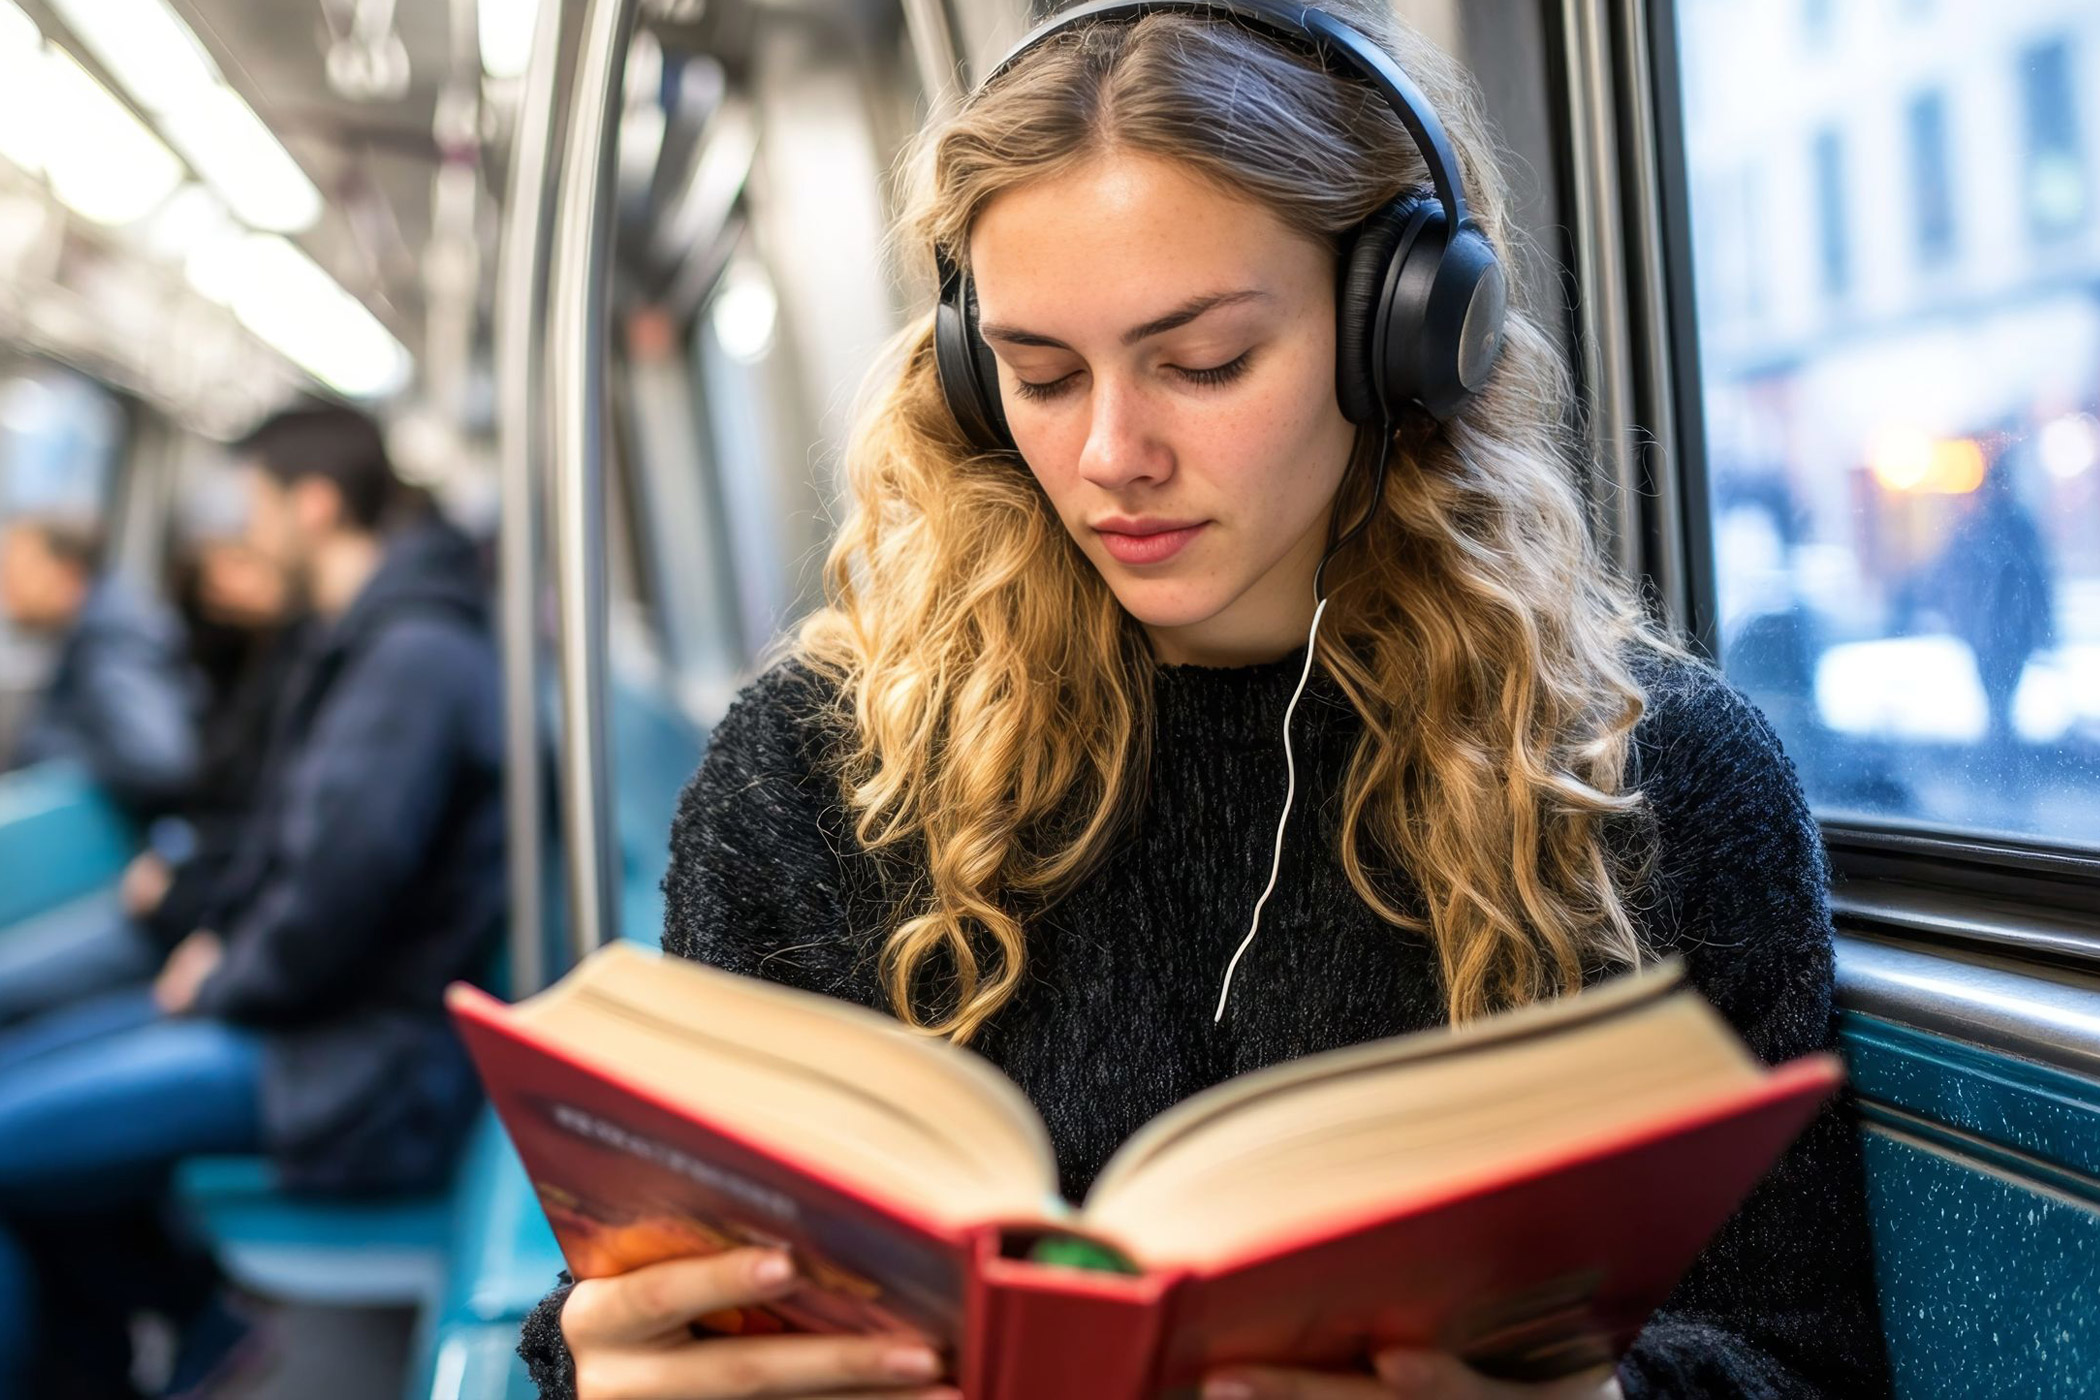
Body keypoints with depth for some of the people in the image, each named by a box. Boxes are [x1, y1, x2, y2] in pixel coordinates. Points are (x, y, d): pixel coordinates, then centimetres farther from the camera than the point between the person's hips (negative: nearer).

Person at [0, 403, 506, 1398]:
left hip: (363, 1076, -11)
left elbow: (341, 890, -26)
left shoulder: (414, 654, -20)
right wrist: (219, 937, 9)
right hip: (302, 1008, 11)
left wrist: (223, 988, -10)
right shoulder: (360, 640, 14)